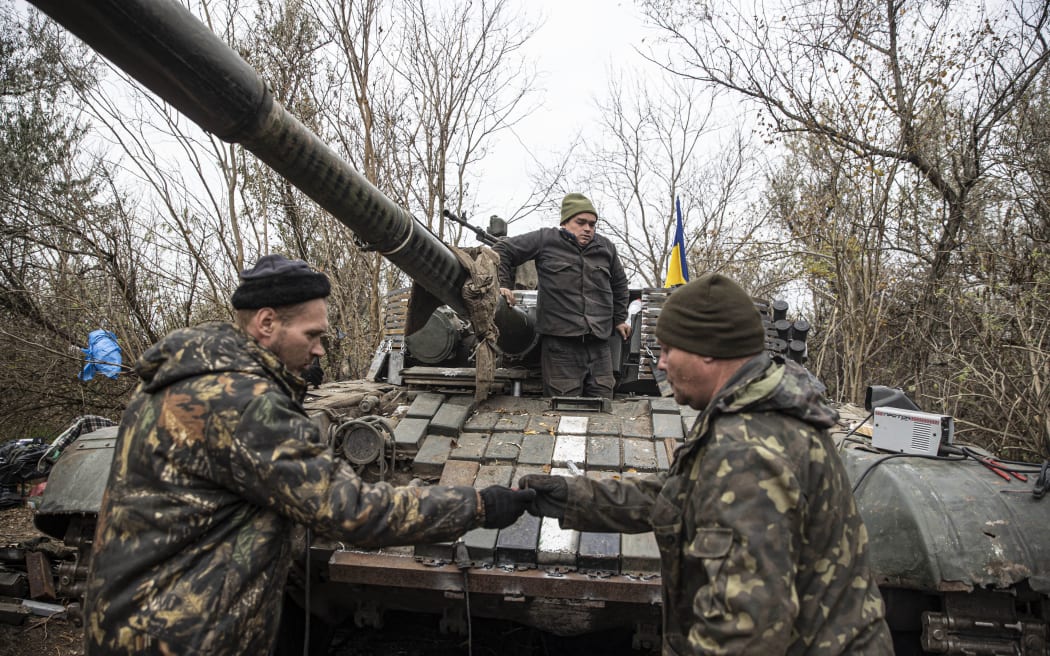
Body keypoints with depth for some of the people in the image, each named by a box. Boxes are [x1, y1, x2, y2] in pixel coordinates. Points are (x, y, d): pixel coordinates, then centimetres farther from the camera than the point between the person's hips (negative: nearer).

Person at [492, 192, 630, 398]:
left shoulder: (606, 248, 15)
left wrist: (620, 319, 29)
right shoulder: (546, 240, 2)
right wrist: (502, 284, -3)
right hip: (560, 343, -4)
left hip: (599, 345, 4)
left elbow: (619, 284, 31)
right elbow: (502, 249, 7)